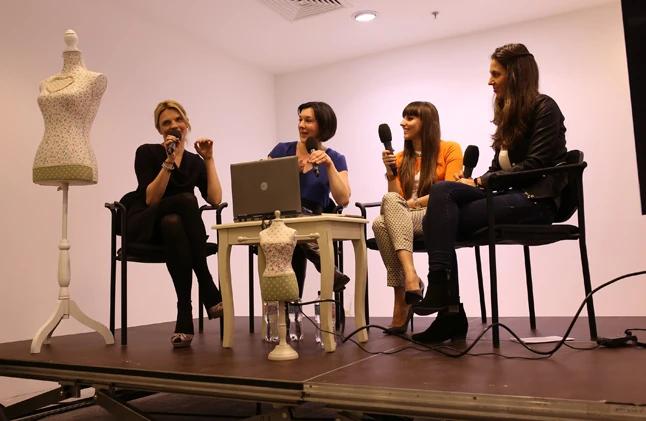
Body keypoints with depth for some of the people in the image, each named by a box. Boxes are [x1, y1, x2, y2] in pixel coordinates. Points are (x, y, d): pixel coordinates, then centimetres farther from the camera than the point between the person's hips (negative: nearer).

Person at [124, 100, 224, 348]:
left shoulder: (194, 161, 10)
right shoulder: (147, 153, -1)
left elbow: (215, 199, -4)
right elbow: (150, 199, -15)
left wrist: (209, 159, -4)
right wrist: (169, 162, -21)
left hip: (178, 227, 3)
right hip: (144, 227, -3)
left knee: (173, 223, -36)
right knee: (186, 200, -34)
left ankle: (185, 315, -37)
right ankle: (209, 292, -33)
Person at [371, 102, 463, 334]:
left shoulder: (450, 149, 6)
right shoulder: (401, 158, 17)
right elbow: (397, 197, 7)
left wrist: (415, 203, -12)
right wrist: (390, 173, -6)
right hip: (404, 221, 4)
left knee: (389, 201, -32)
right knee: (381, 223, -32)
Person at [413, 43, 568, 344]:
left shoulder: (544, 108, -2)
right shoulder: (509, 115, 22)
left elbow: (534, 166, -14)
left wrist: (480, 182, -13)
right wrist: (476, 182, -4)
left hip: (536, 200, -7)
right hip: (510, 196, 7)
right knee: (442, 190, -20)